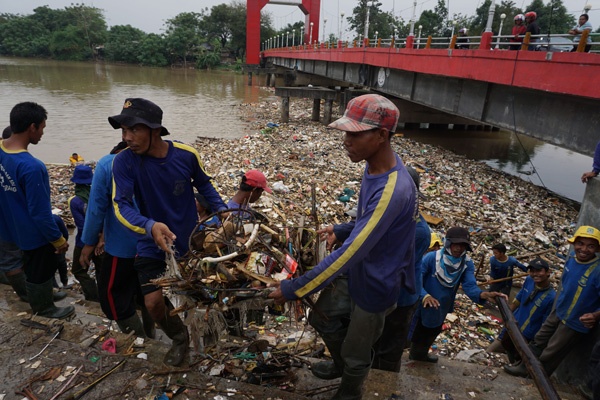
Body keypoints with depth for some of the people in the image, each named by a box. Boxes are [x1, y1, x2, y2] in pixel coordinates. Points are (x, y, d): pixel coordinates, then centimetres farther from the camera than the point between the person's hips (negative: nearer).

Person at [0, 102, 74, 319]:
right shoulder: (32, 167, -35)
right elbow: (40, 213, -27)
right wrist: (58, 239, -14)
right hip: (33, 233, -8)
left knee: (32, 267, 29)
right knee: (39, 271, 16)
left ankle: (41, 296, 51)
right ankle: (44, 307, 38)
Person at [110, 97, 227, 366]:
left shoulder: (187, 155, -18)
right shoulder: (124, 161, -21)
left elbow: (204, 184, 2)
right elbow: (121, 205, -29)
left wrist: (221, 209, -10)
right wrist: (150, 226, -47)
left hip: (191, 240, 1)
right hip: (152, 246, -1)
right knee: (154, 303, -6)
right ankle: (180, 337, 27)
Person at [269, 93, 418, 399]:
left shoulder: (392, 191, -36)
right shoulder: (375, 165, -6)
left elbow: (350, 254, -35)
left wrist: (294, 289, -29)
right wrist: (340, 230, -1)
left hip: (376, 287, -8)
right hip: (356, 274, 8)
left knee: (356, 354, 16)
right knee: (324, 317, 24)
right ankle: (341, 367, 50)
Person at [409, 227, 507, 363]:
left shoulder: (467, 264, -13)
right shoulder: (431, 258, -26)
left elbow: (470, 286, -24)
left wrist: (484, 294, -45)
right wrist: (424, 295, -44)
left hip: (441, 309, 6)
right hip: (421, 305, -5)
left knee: (431, 333, 29)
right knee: (415, 335, 13)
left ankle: (420, 354, 54)